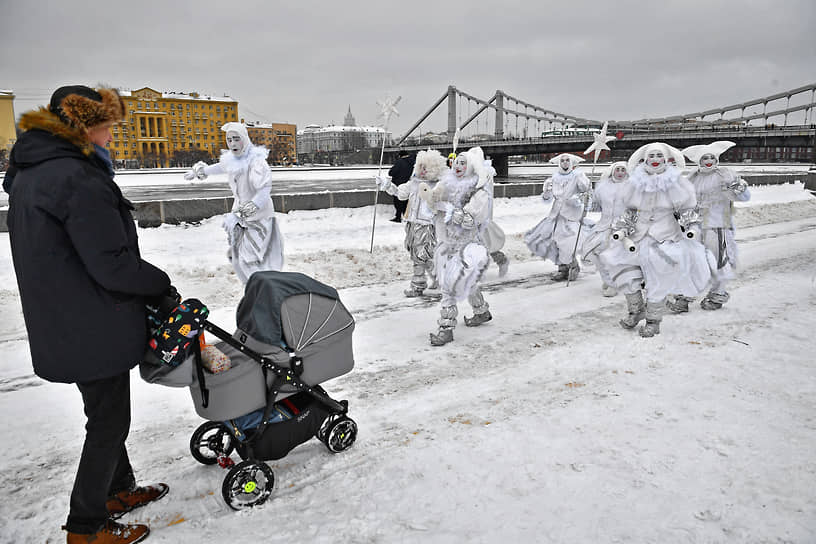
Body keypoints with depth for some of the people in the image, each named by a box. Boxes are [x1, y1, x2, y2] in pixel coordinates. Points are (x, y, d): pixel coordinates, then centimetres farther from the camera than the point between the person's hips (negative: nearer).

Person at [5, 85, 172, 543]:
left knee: (107, 414, 23)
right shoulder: (78, 179, -23)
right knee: (108, 423, 6)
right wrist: (162, 282, -9)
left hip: (61, 324, 10)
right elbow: (112, 265, -26)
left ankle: (119, 490, 41)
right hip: (94, 329, -10)